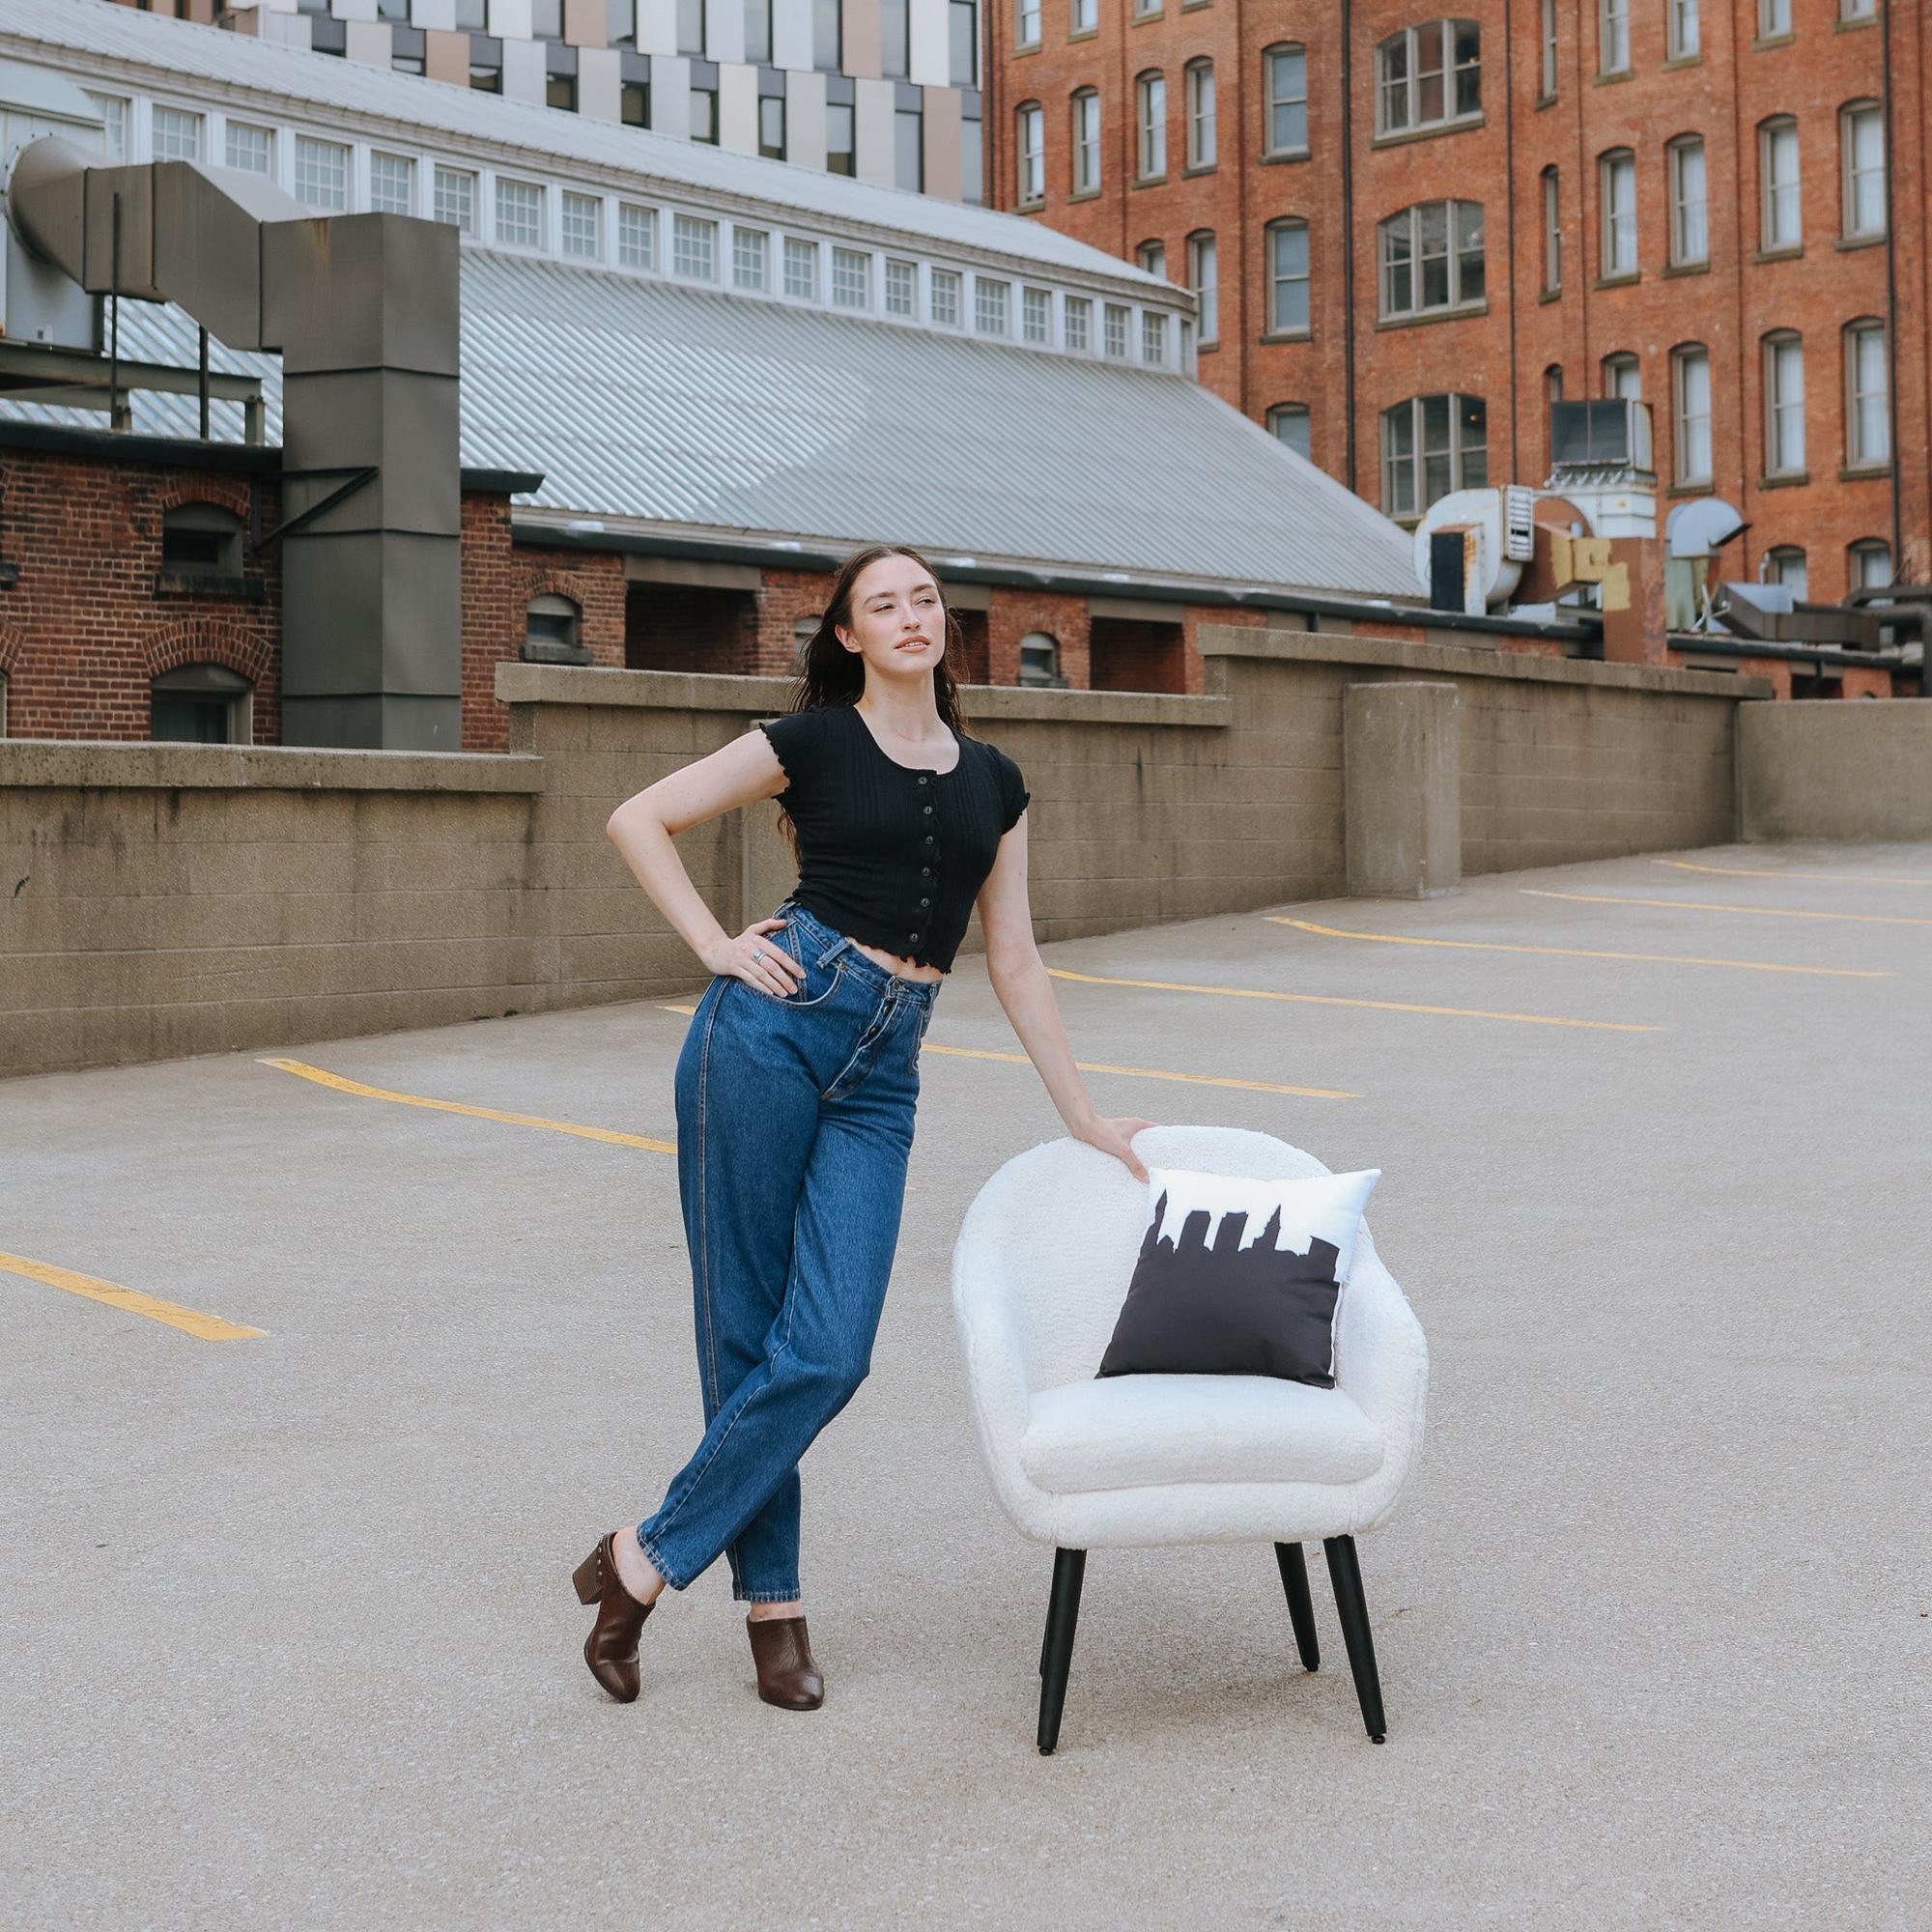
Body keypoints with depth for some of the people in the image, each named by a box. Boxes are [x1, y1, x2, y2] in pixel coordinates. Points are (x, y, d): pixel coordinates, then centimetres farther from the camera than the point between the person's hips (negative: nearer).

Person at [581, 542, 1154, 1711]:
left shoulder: (994, 782, 15)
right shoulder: (815, 741, 3)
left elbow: (1016, 964, 18)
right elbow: (639, 820, 4)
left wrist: (1084, 1115, 17)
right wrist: (716, 946, -4)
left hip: (881, 1077, 4)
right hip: (774, 1023, -4)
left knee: (827, 1352, -7)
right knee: (748, 1329, 0)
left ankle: (649, 1561, 6)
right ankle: (772, 1601, 14)